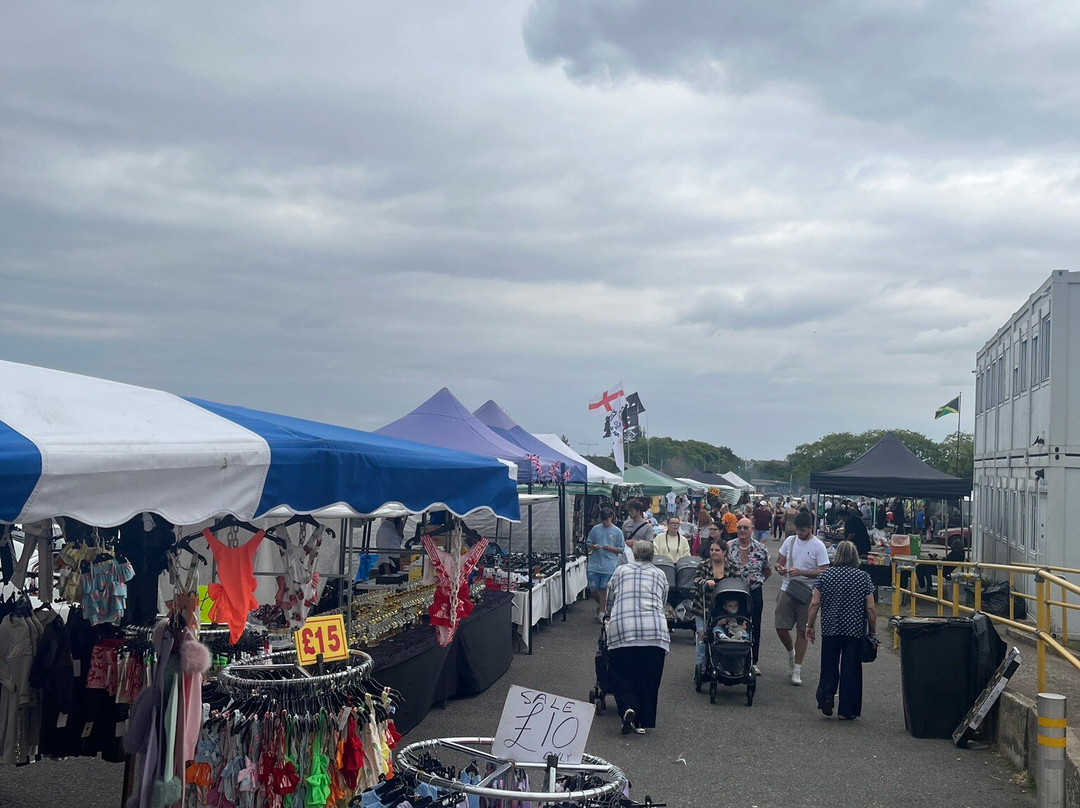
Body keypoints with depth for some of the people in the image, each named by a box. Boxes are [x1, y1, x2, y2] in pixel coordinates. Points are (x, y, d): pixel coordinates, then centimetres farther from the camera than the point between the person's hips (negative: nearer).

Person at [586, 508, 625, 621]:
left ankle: (601, 613, 15)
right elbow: (588, 543, 12)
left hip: (608, 566, -2)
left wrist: (611, 548, -14)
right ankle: (600, 605, 32)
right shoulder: (595, 529, 5)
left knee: (604, 590, 2)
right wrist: (593, 546, -10)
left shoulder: (617, 532, 1)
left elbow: (621, 549, 3)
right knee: (594, 590, 3)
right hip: (594, 565, 2)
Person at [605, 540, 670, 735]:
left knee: (620, 675, 8)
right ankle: (643, 722, 11)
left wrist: (611, 618, 46)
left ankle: (628, 708, -15)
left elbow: (610, 602, 27)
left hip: (622, 629, -1)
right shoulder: (660, 575, 20)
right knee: (649, 678, 11)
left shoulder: (621, 571, 19)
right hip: (654, 631, 1)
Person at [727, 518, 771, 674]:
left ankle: (753, 662, 19)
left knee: (754, 628, 8)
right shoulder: (729, 547, -2)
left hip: (754, 593, 0)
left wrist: (758, 581, 3)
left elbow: (767, 571, 10)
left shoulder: (761, 548, -3)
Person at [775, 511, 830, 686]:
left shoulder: (818, 546, -8)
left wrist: (801, 572, -24)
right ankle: (791, 652, 30)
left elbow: (823, 572, -13)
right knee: (781, 627, 0)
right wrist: (780, 568, -11)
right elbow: (779, 561, 14)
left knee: (802, 632, 3)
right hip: (787, 590, 4)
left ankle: (797, 669, 12)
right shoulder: (790, 541, 6)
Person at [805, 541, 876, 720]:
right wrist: (873, 631, 6)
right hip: (855, 631, -1)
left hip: (830, 629, 1)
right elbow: (871, 608, -4)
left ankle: (826, 697, -2)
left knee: (829, 665, 16)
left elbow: (814, 604, -3)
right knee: (851, 668, 6)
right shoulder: (863, 577, -4)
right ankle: (847, 710, 9)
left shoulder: (825, 575, -2)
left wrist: (809, 626, 6)